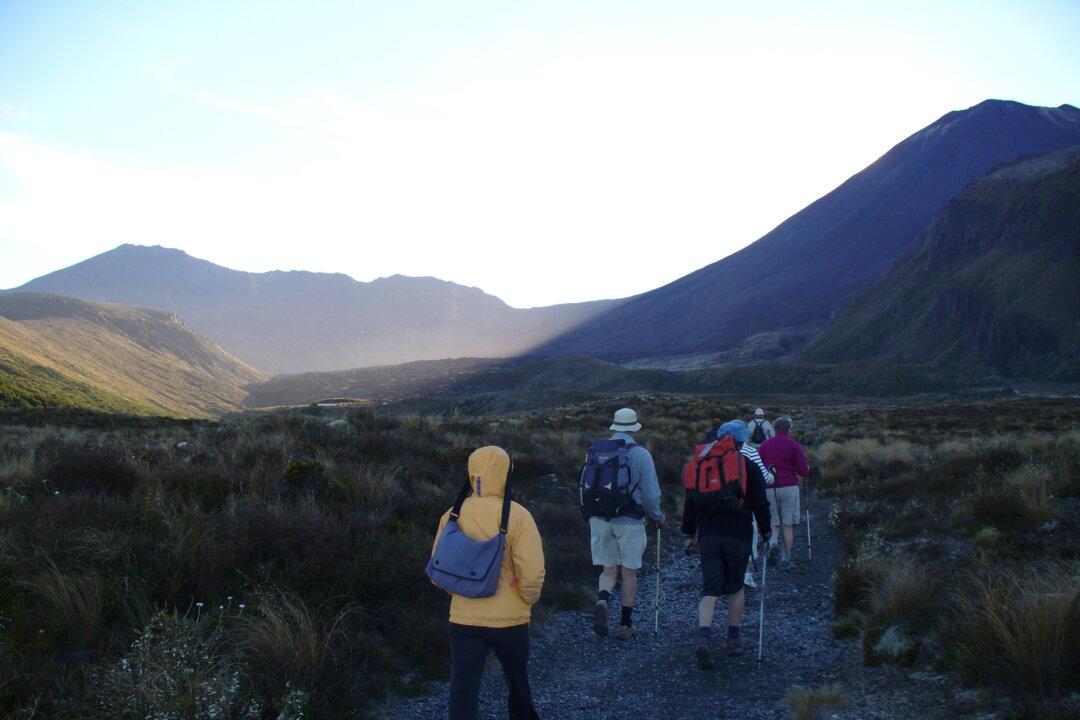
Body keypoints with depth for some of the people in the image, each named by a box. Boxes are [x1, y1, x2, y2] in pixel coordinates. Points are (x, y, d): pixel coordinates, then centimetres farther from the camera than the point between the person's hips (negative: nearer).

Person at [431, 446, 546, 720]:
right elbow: (533, 574, -18)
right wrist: (528, 600, 2)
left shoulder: (453, 516, -4)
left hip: (464, 619, 2)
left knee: (463, 690, 6)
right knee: (518, 682, 22)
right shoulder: (517, 516, -15)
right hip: (510, 620, -1)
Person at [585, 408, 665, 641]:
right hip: (629, 522, -3)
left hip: (599, 520, 3)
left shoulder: (596, 451, 4)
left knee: (609, 569, 13)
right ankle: (626, 625, 18)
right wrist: (657, 516, 10)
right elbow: (651, 493, -9)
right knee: (629, 573, 10)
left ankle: (602, 602, -16)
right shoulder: (640, 454, -8)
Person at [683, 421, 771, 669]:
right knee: (736, 587, 15)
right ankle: (733, 639, 21)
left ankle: (704, 639, -18)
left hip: (707, 535, 2)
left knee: (710, 589, 1)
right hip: (738, 536, -2)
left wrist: (690, 534, 18)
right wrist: (765, 530, 15)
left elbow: (690, 502, 11)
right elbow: (760, 503, 1)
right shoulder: (748, 467, 0)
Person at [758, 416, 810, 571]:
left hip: (769, 489, 2)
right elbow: (804, 471, -6)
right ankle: (786, 559, 7)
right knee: (788, 525, 6)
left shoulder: (764, 445, 8)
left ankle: (773, 544, -16)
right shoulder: (794, 445, 0)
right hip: (789, 487, -2)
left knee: (775, 524, 13)